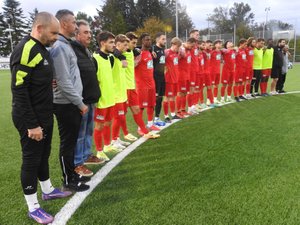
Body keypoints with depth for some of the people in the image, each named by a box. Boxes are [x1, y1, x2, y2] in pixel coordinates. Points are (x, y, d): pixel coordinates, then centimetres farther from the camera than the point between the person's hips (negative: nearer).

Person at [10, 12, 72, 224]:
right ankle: (33, 207, 19)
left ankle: (48, 190, 39)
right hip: (31, 120, -9)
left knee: (43, 154, 21)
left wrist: (49, 82, 1)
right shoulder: (25, 50, -20)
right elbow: (19, 90, -23)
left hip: (44, 116, 9)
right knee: (31, 159, 4)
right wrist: (31, 124, -22)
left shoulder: (42, 49, 10)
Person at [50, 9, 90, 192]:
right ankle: (68, 181, 16)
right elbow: (64, 81, -22)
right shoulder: (59, 47, -17)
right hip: (66, 104, -10)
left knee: (73, 140, 18)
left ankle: (72, 173, 32)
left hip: (73, 103, 10)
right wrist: (80, 103, -16)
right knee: (67, 142, 2)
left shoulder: (67, 44, 14)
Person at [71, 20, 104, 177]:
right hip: (80, 100, -9)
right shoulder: (71, 51, -15)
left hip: (90, 99, 9)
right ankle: (77, 163, 13)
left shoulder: (87, 51, 16)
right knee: (79, 133, 1)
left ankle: (87, 155, 33)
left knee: (89, 131, 18)